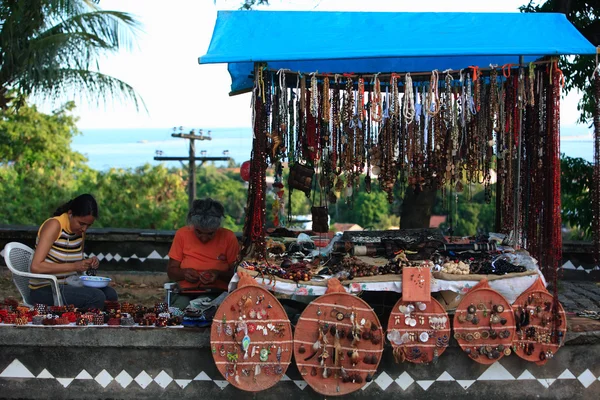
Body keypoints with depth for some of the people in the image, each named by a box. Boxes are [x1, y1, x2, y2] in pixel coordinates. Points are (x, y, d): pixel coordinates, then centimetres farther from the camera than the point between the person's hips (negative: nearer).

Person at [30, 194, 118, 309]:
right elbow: (36, 267, -24)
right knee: (97, 297, -26)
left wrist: (88, 263, -4)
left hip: (68, 284, 7)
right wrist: (73, 266, -25)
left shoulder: (80, 230, 6)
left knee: (110, 294, -15)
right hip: (44, 289, -7)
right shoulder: (54, 225, -16)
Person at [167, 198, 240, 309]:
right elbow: (171, 271, 10)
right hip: (187, 295, 1)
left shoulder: (228, 237, 1)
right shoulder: (182, 234, 5)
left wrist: (219, 274, -17)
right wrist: (183, 273, -12)